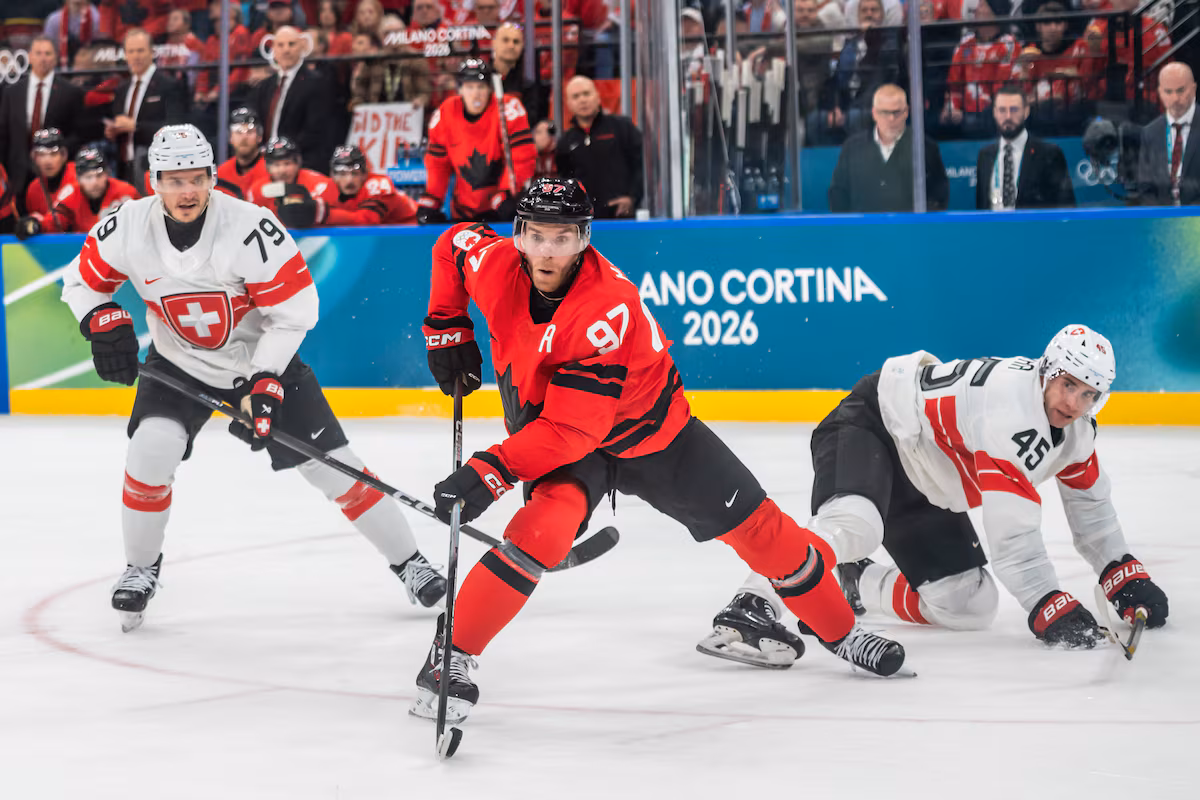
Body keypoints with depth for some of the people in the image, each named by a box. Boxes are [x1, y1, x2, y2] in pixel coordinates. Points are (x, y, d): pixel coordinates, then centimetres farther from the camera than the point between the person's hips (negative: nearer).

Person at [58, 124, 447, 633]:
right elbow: (82, 281, -2)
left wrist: (264, 383, -25)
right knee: (152, 447, -21)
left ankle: (407, 561, 12)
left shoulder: (251, 229, -29)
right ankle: (141, 567, 2)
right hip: (180, 363, 2)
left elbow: (293, 312, -21)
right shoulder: (127, 227, -19)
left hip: (264, 358, -2)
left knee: (331, 465, -3)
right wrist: (103, 322, -21)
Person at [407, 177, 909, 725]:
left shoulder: (608, 311, -37)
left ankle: (840, 631, 25)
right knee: (542, 530, -28)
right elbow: (453, 244, 5)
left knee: (756, 527, 3)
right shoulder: (496, 265, -22)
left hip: (650, 432, -2)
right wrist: (448, 327, 1)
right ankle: (450, 656, -21)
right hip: (544, 426, 2)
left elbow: (570, 430, -38)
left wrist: (491, 472, -45)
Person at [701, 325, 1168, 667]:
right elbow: (1011, 533, -34)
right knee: (853, 526, -41)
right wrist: (1050, 607, -34)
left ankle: (856, 585, 24)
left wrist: (1126, 577, 12)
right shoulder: (1012, 405, -31)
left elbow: (1089, 503, 17)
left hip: (923, 491, 10)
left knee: (967, 607, 3)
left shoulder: (1075, 428, -3)